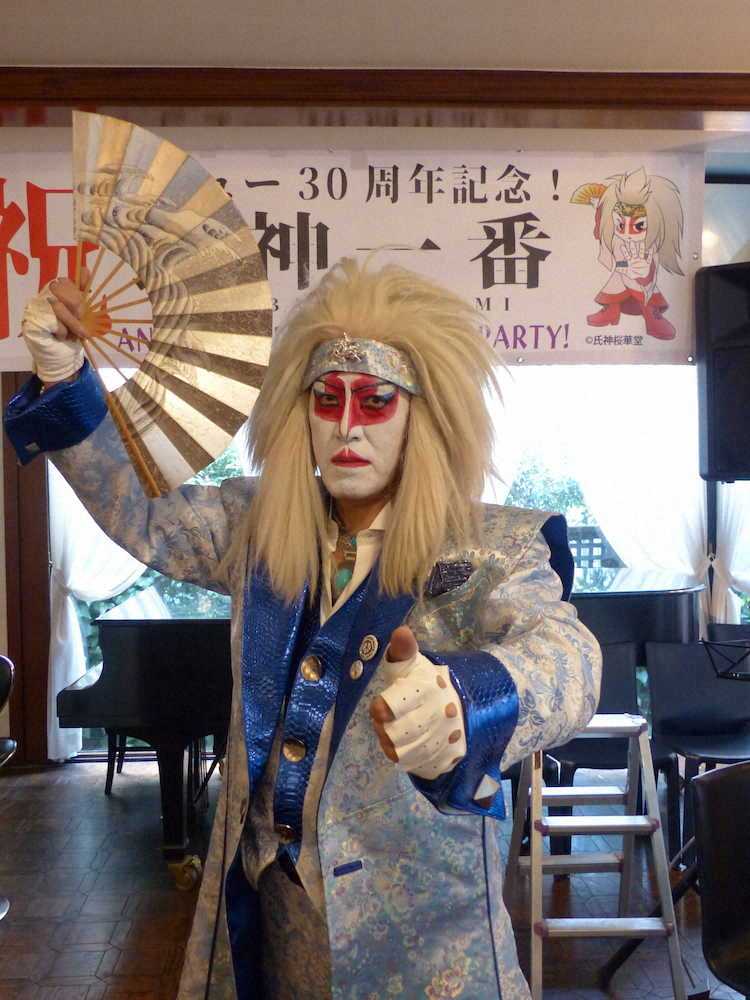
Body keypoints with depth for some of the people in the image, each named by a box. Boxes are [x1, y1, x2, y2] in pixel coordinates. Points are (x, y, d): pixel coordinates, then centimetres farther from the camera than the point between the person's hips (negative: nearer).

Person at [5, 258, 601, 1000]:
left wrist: (462, 702, -57)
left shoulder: (488, 549, -16)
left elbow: (563, 657, -33)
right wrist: (63, 381, -1)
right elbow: (139, 518, 12)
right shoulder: (258, 526, 1)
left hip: (416, 913, -4)